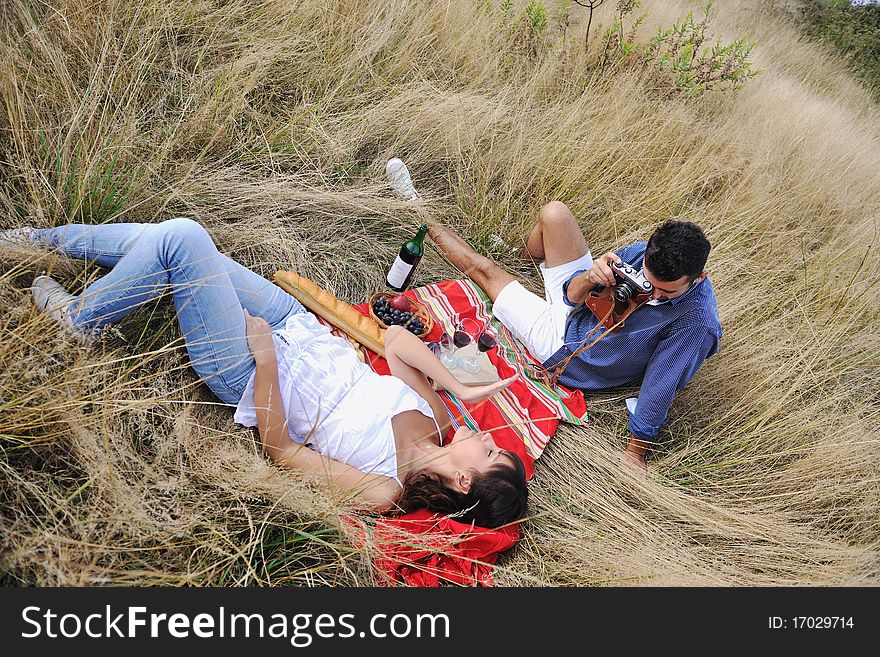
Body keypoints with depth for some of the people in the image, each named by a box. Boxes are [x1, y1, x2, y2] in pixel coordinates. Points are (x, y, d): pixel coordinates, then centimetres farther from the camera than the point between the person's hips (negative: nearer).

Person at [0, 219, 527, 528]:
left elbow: (279, 447, -19)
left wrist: (266, 358, -22)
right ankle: (49, 239, 31)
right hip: (303, 330, 6)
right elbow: (396, 339, 1)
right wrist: (459, 386, -10)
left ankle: (81, 317, 15)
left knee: (181, 239, -15)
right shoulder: (437, 419, -9)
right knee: (166, 238, 3)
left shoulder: (381, 491, -25)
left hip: (254, 375, -6)